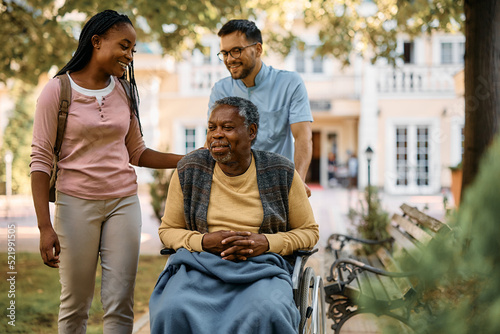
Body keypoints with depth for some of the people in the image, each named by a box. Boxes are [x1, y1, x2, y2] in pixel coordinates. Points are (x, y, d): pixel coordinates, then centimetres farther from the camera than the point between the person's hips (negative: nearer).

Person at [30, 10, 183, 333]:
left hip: (123, 201, 4)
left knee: (120, 305, 1)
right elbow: (40, 160, -6)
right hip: (76, 203, -4)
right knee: (75, 305, 3)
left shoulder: (123, 92, 9)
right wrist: (45, 227, -12)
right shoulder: (58, 90, -5)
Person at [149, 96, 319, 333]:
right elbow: (168, 230, 14)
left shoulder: (281, 174, 3)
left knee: (267, 314, -36)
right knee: (173, 312, -33)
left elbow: (308, 231, 10)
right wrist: (204, 241, -8)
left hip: (261, 267, -1)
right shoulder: (189, 171, 6)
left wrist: (266, 243, -10)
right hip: (200, 264, 1)